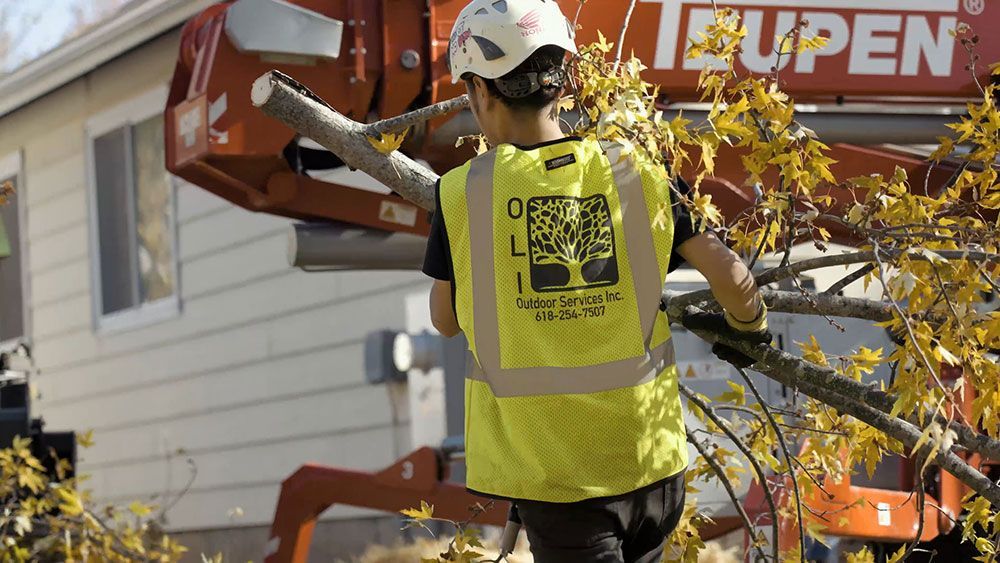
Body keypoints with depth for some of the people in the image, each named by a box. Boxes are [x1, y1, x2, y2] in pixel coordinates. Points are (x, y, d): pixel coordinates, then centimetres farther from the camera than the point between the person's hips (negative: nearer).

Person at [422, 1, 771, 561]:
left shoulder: (462, 193, -9)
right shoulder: (636, 174, -3)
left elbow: (446, 320, 4)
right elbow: (729, 273, -3)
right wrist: (748, 326, 18)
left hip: (552, 469, -3)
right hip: (652, 457, 3)